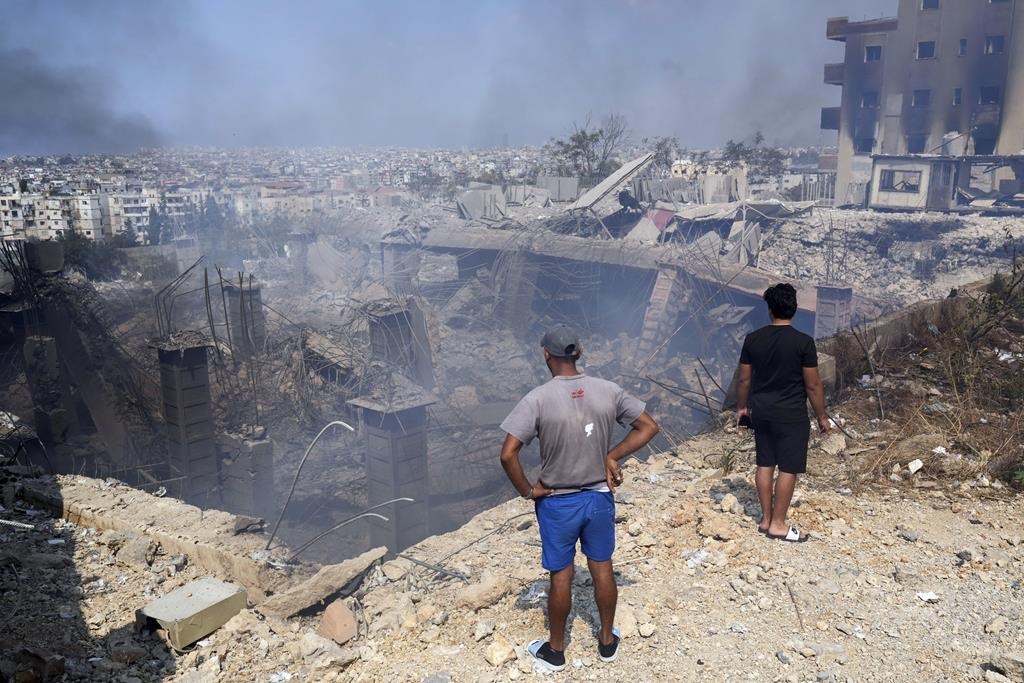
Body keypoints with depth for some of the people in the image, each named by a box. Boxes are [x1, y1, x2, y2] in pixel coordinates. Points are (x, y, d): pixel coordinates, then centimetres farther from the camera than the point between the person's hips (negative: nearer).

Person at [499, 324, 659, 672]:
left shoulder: (537, 399, -20)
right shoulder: (609, 391, -9)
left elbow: (508, 454, -24)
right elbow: (648, 427, 0)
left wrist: (527, 490, -10)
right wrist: (613, 456, 0)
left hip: (557, 503, -3)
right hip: (600, 497, 3)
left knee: (561, 576, 13)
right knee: (602, 568, 20)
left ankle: (555, 650, 32)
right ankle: (607, 641, 38)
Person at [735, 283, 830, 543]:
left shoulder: (753, 339, -3)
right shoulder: (803, 342, -15)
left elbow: (744, 379, 3)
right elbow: (813, 385, -11)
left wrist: (741, 406, 17)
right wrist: (822, 416, 1)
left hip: (761, 411, 5)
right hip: (791, 415, -5)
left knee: (765, 464, 14)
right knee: (789, 469, 5)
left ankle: (765, 519, 23)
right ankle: (778, 524, 10)